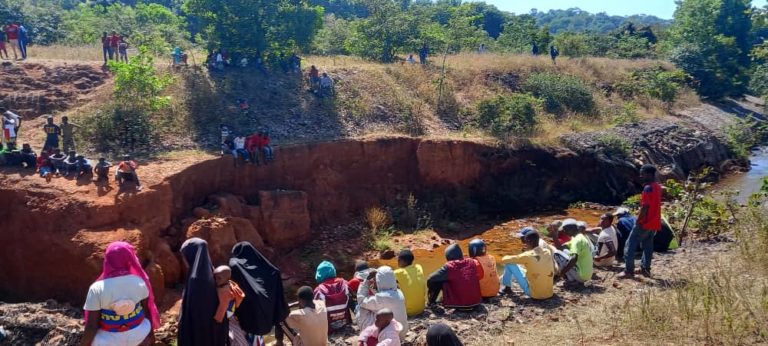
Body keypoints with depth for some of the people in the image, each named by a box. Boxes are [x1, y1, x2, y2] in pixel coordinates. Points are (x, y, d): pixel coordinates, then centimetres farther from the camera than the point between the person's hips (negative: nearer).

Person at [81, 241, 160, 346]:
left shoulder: (97, 289, -20)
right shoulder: (138, 282, -12)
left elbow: (91, 326, -17)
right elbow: (147, 310, -1)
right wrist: (151, 332, 13)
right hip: (138, 335, 2)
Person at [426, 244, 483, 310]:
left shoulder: (449, 267, -11)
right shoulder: (473, 263, 1)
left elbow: (430, 280, -5)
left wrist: (430, 289, 16)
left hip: (458, 305, -4)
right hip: (475, 303, 4)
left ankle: (432, 302, 20)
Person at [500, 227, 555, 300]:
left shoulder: (527, 256, -17)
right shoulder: (548, 251, -3)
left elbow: (504, 260, -9)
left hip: (534, 294, -5)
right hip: (549, 293, 6)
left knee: (509, 263, 0)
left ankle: (507, 287, 22)